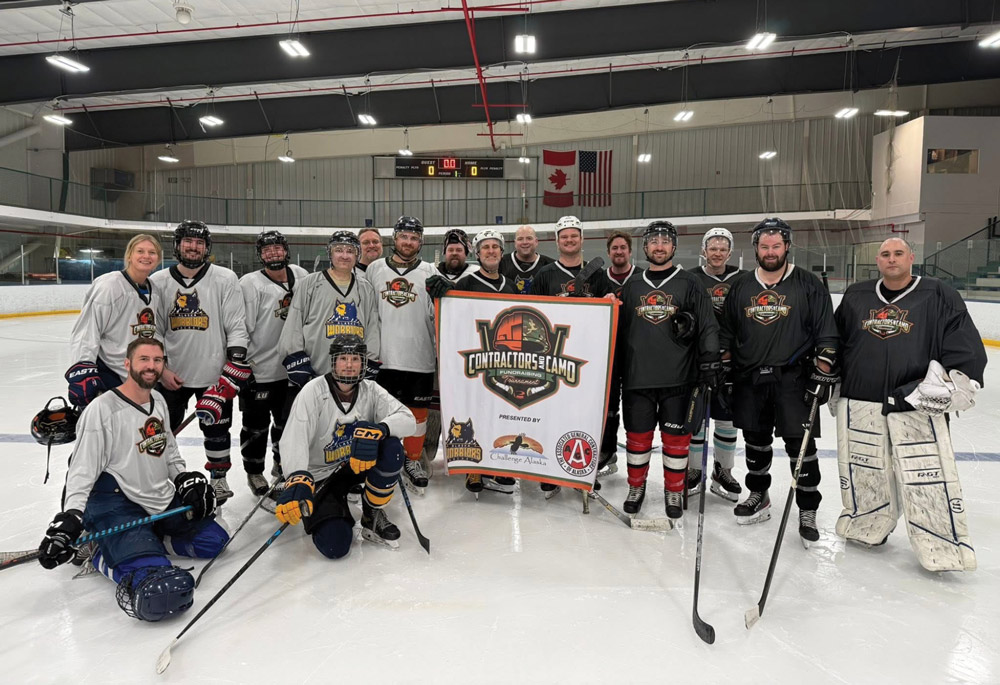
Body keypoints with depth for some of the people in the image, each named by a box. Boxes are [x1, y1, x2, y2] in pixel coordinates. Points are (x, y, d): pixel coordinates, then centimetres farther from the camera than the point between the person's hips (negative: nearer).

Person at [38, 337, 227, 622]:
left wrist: (186, 480, 9)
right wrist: (68, 521, -22)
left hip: (162, 503, 9)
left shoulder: (158, 401, 11)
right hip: (115, 505, -8)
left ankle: (145, 539, 11)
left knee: (213, 540, 5)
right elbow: (82, 471, -14)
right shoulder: (102, 409, -13)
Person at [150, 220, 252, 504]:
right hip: (171, 375, 2)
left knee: (216, 426, 10)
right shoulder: (158, 282, 1)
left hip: (213, 373, -2)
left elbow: (237, 327, -8)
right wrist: (160, 369, -2)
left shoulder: (225, 279, -6)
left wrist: (236, 366, -15)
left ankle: (219, 476, 29)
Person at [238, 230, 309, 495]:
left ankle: (282, 463, 40)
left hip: (291, 367, 5)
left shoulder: (301, 277, 1)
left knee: (287, 420, 20)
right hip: (258, 370, -5)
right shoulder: (251, 284, -13)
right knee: (257, 424, 9)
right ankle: (254, 471, 28)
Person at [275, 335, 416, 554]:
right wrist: (298, 478, -48)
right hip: (320, 476, -3)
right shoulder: (314, 391, -18)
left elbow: (408, 419, -19)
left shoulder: (370, 390, -8)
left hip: (358, 464, 3)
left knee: (391, 449, -27)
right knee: (334, 545, -19)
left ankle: (372, 514, -3)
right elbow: (293, 440, -30)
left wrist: (377, 429, -39)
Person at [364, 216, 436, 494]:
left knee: (417, 411, 8)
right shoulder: (374, 269, 6)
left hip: (419, 358, 0)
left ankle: (412, 461, 26)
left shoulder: (429, 272, 3)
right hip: (381, 358, 1)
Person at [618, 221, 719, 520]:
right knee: (637, 435, 9)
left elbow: (708, 326, -1)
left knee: (676, 436, 7)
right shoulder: (632, 287, 11)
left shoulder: (689, 283, 2)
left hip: (678, 378, -2)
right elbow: (618, 330, 15)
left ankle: (674, 491, 24)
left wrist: (709, 361, -9)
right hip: (637, 376, 2)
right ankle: (636, 487, 27)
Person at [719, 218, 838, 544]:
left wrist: (823, 374, -10)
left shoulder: (808, 285, -2)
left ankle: (808, 511, 12)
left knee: (800, 444, -2)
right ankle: (758, 497, 32)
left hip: (793, 379, -3)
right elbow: (727, 333, 12)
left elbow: (826, 334, -3)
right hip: (750, 379, 4)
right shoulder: (740, 287, 7)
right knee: (755, 441, 14)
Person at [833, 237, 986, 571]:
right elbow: (834, 342, 18)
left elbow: (966, 346, -1)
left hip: (917, 402, -3)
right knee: (863, 471, 12)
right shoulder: (855, 296, 11)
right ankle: (867, 528, 30)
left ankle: (945, 550, 12)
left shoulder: (939, 296, 1)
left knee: (929, 477, -2)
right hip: (860, 399, 3)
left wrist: (959, 383, -10)